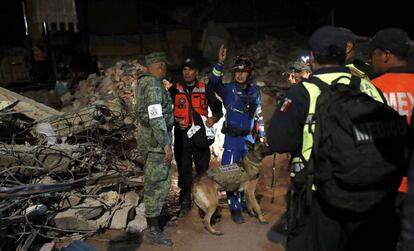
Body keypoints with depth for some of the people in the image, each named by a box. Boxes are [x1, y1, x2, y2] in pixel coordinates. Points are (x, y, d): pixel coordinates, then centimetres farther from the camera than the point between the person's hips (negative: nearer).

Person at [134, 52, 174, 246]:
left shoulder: (143, 82, 13)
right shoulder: (154, 86, -18)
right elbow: (156, 117, -24)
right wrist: (166, 144, -24)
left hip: (147, 138, 10)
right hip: (156, 140, -10)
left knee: (152, 181, 19)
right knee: (158, 184, -4)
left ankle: (153, 217, 32)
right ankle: (152, 230, 4)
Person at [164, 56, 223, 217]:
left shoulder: (205, 89, 3)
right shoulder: (175, 89, 3)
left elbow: (217, 108, 5)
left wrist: (214, 117, -16)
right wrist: (173, 120, -7)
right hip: (182, 136, 1)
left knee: (203, 170, 6)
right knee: (184, 171, 9)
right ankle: (185, 203, 21)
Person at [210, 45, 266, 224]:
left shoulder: (254, 91, 6)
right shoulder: (228, 89, -5)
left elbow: (259, 115, 13)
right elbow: (214, 83, -25)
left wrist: (262, 135, 12)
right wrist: (220, 63, -36)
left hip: (249, 137, 4)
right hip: (232, 138, -4)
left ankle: (247, 203, 32)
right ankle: (235, 209, 11)